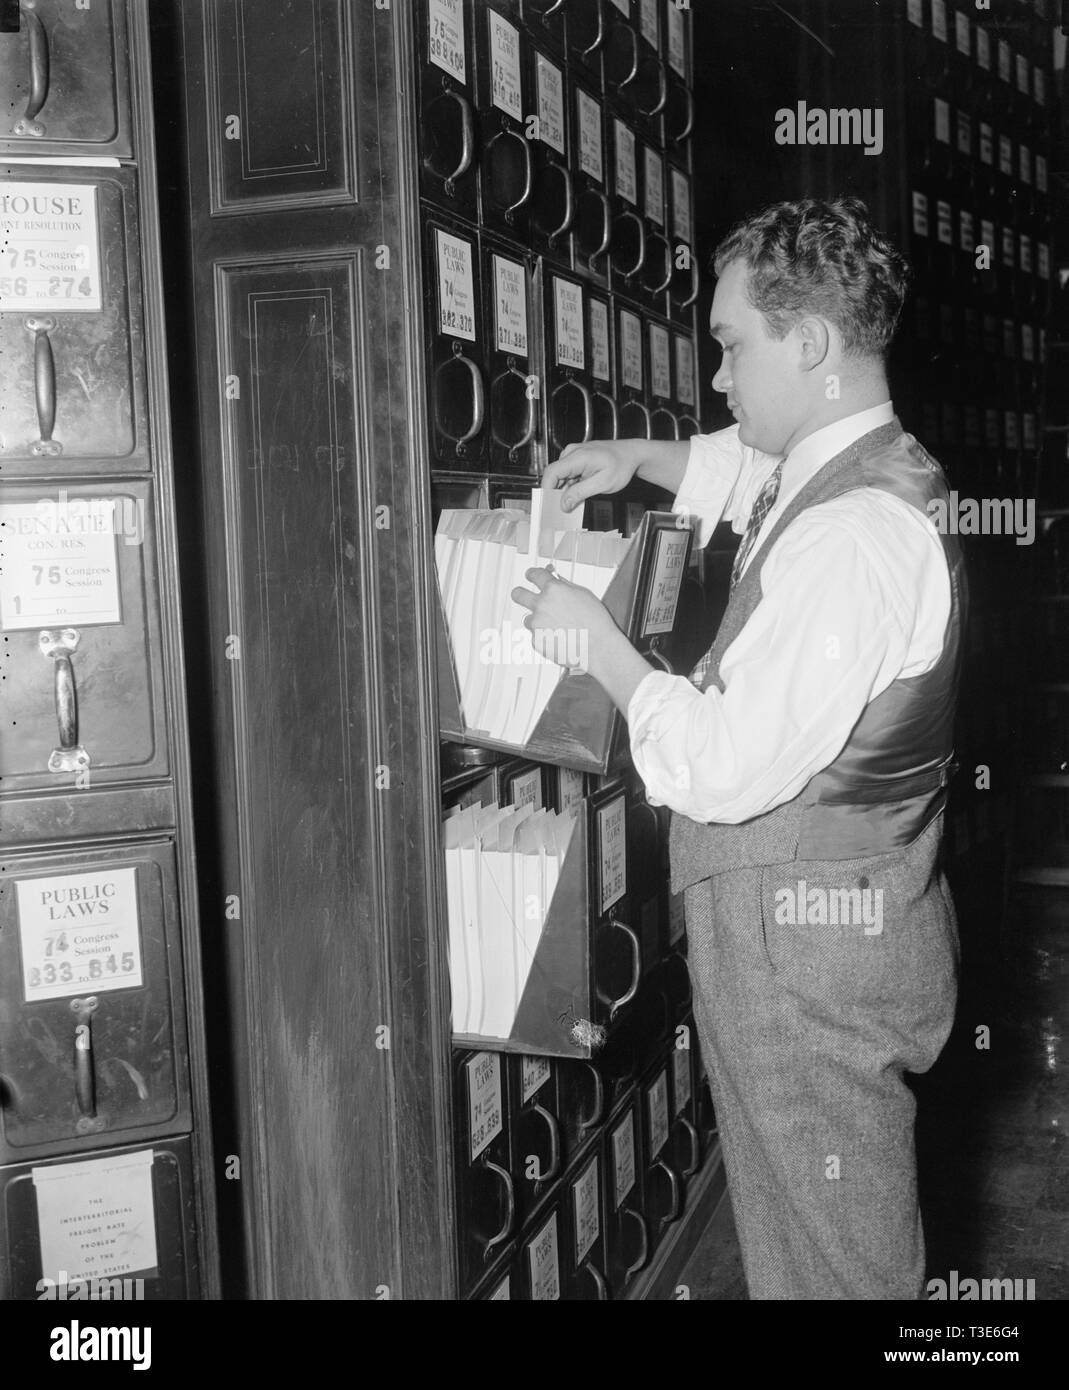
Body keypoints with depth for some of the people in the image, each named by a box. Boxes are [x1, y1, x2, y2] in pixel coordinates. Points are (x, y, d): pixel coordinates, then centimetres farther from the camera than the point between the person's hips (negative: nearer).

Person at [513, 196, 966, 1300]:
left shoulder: (856, 536, -25)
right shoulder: (857, 471, 8)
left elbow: (725, 768, -26)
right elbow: (741, 467, 31)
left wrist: (600, 646, -12)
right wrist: (635, 458, 13)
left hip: (810, 952, -10)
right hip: (807, 928, 10)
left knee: (835, 1258, 7)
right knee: (797, 1226, 22)